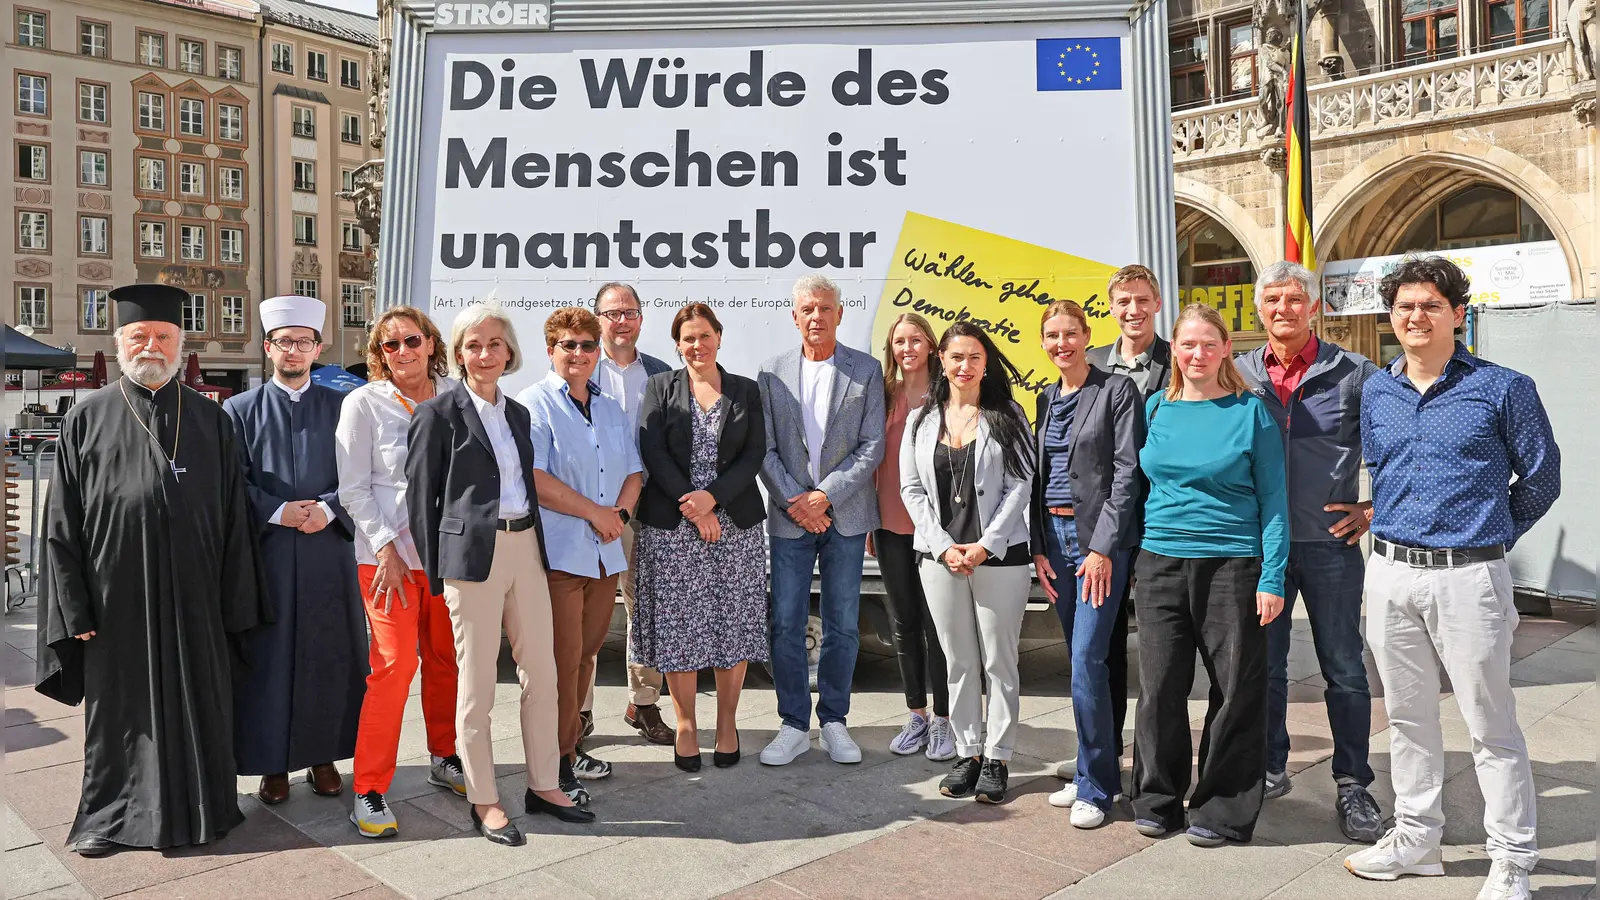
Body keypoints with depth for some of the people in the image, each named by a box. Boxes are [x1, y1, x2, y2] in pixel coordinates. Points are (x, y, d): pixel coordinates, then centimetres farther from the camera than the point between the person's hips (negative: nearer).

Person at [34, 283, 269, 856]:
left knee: (199, 704, 10)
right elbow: (63, 522, 1)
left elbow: (234, 518, 4)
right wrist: (74, 609, -5)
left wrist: (235, 604, -1)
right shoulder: (87, 419, 2)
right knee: (120, 704, 11)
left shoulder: (212, 420, 5)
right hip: (118, 598, -1)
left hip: (194, 596, 1)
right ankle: (111, 814, 29)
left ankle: (200, 806, 27)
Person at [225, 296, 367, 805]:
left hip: (329, 549, 1)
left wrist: (328, 509, -14)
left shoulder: (341, 408, 8)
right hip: (265, 550, 0)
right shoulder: (241, 410, 7)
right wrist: (277, 512, -13)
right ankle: (273, 763, 15)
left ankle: (323, 755, 19)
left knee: (329, 654, 5)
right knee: (268, 657, 3)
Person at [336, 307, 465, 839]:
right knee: (394, 665, -9)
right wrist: (386, 548, -9)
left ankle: (443, 759, 30)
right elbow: (354, 489, -2)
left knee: (445, 660, 10)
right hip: (389, 554, -3)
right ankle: (369, 792, 2)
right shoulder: (364, 403, -1)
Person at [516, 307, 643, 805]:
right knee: (563, 661, -3)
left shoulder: (612, 409, 17)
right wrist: (594, 512, -13)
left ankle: (572, 747, 27)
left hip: (605, 553, 6)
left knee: (586, 655, 13)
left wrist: (620, 511, -3)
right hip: (558, 553, -6)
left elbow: (633, 471, 18)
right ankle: (557, 764, 9)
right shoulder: (535, 404, -4)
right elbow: (533, 478, -15)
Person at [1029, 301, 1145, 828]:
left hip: (1100, 537, -6)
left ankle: (1095, 788, 1)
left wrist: (1103, 547, -15)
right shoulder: (1046, 400, 14)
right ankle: (1102, 771, 23)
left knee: (1088, 659, -10)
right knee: (1081, 659, 11)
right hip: (1054, 536, 7)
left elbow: (1127, 472, -10)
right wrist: (1038, 547, 8)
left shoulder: (1117, 390, -5)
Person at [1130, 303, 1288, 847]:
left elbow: (1273, 500, -3)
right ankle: (1158, 800, 23)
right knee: (1159, 685, 6)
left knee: (1235, 690, 3)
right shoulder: (1155, 409, 8)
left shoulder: (1252, 412, -1)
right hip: (1160, 563, 3)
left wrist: (1272, 578, -10)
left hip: (1232, 565, -3)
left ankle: (1222, 809, 19)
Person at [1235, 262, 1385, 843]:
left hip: (1330, 543, -2)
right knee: (1263, 665, 12)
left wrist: (1377, 507, -2)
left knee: (1344, 670, 6)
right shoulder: (1239, 376, 5)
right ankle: (1270, 769, 28)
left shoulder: (1353, 373, -2)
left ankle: (1353, 787, 19)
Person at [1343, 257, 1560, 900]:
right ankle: (1416, 838, 28)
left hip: (1468, 577, -5)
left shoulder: (1502, 388, -5)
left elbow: (1541, 478, 4)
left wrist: (1492, 535, 10)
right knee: (1408, 716, 14)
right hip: (1391, 575, 5)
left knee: (1491, 727, 3)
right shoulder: (1376, 393, 8)